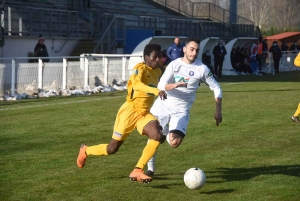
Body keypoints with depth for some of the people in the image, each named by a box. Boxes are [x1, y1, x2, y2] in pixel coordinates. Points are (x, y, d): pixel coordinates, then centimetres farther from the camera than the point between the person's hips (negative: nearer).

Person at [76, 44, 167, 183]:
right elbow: (136, 84, -39)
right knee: (112, 149, 4)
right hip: (130, 111, -6)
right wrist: (156, 91, -51)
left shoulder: (157, 72, 8)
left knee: (158, 136, -24)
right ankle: (85, 151, 35)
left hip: (144, 113, 6)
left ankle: (137, 171, -18)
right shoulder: (141, 68, -17)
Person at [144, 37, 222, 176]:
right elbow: (161, 85, -13)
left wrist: (218, 111, -5)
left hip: (181, 110, -1)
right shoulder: (174, 64, -4)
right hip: (162, 105, 2)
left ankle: (167, 133, 18)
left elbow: (216, 88, 1)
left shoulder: (202, 69, -7)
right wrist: (175, 85, -33)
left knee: (174, 143, -20)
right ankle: (150, 169, 26)